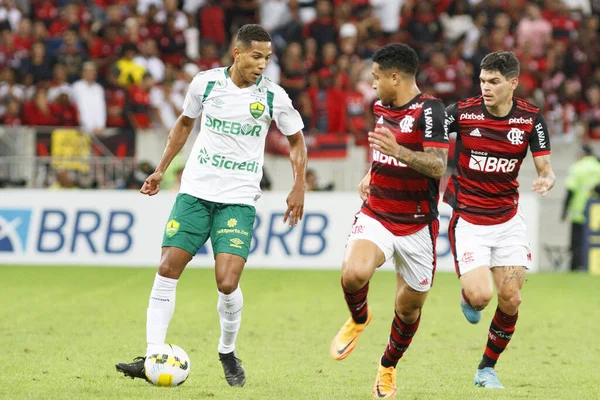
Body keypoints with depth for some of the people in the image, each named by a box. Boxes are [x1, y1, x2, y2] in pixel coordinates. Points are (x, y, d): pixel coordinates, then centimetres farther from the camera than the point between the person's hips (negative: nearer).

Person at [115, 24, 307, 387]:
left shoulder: (274, 97, -5)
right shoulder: (206, 83, 0)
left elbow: (296, 140, 10)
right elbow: (185, 122, 18)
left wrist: (299, 188, 2)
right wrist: (162, 169, 18)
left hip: (239, 200, -2)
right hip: (195, 191, 2)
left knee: (227, 282, -14)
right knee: (167, 270, -7)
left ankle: (228, 353, 12)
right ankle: (153, 357, -4)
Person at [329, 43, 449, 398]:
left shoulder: (429, 110, -14)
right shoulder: (382, 107, 9)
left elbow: (438, 167, -25)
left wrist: (399, 152, -37)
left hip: (417, 227, -4)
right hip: (376, 217, 4)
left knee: (409, 307, 7)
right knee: (354, 273, -26)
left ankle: (388, 369, 34)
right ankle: (359, 319, 7)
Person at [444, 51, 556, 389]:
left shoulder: (531, 118, -6)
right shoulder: (462, 112, -12)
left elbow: (545, 167, -3)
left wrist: (547, 180, -28)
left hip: (508, 219, 3)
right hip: (467, 219, -3)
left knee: (511, 300, -2)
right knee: (480, 296, -16)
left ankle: (487, 369, 18)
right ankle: (467, 295, 23)